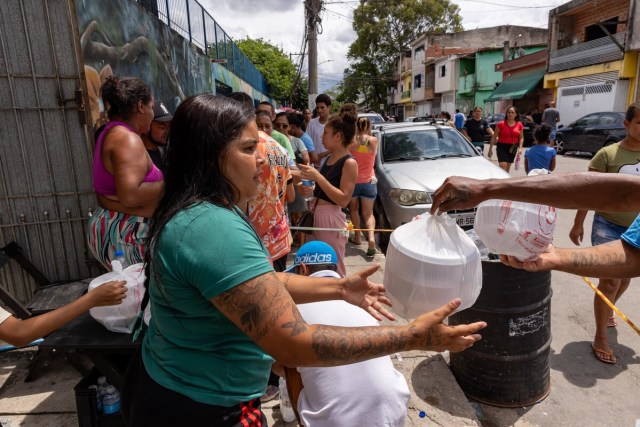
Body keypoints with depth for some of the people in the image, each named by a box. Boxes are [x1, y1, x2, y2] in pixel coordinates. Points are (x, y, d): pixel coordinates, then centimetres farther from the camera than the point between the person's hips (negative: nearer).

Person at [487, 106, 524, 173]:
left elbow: (521, 138, 9)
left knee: (508, 167, 13)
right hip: (502, 147, -4)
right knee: (503, 166, -16)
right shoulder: (501, 124, -5)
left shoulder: (519, 125, 4)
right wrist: (490, 149, -7)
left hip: (513, 148, 4)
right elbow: (494, 137, -3)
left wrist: (520, 148, -5)